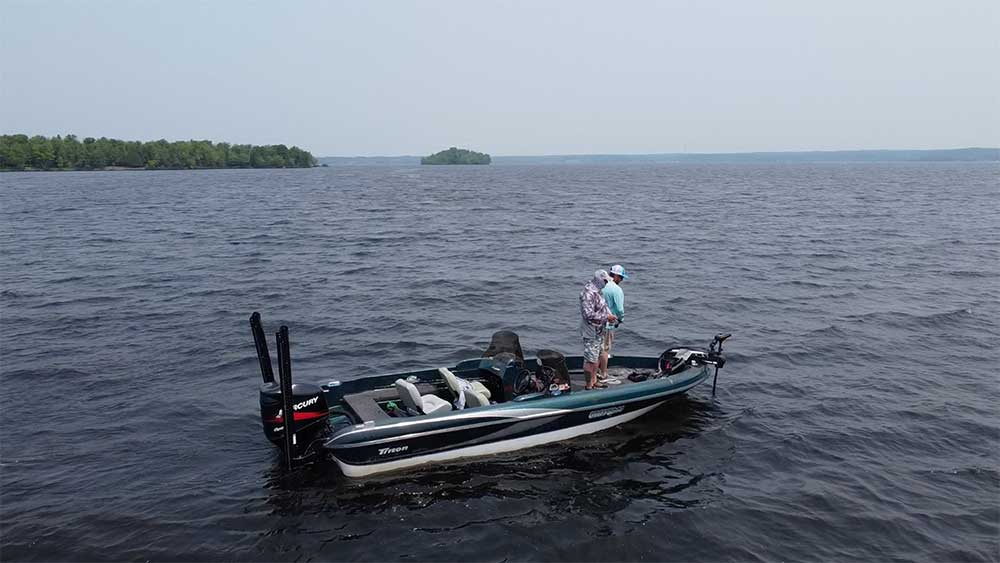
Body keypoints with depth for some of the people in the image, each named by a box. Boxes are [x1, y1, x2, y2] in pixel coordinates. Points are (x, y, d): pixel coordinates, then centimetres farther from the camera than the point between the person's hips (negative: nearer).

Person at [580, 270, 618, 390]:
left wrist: (609, 316, 5)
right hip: (591, 332, -10)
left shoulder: (597, 292, 10)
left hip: (599, 331, 10)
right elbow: (589, 315, -28)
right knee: (590, 359, -2)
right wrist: (606, 317, -21)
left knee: (597, 357, 19)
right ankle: (589, 385, 7)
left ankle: (594, 381, 30)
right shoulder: (588, 294, -23)